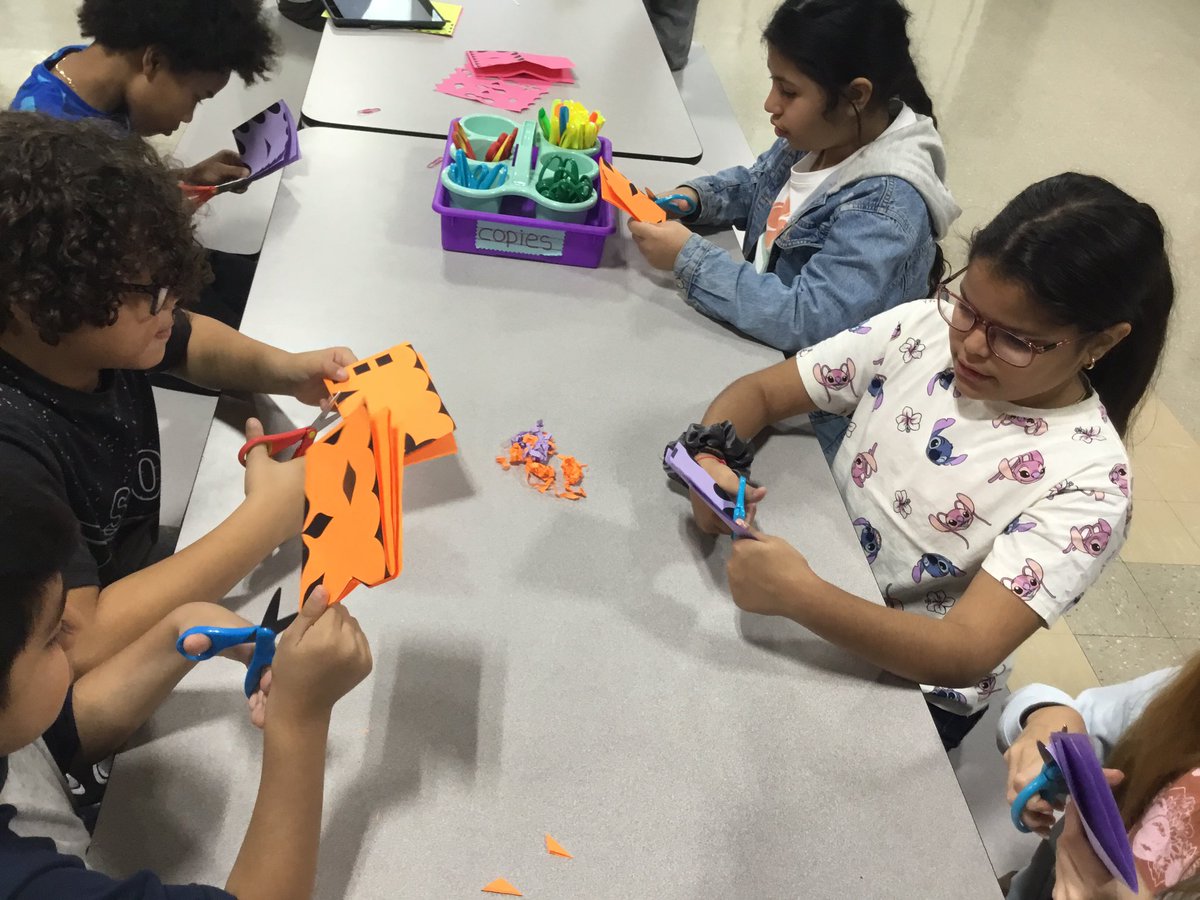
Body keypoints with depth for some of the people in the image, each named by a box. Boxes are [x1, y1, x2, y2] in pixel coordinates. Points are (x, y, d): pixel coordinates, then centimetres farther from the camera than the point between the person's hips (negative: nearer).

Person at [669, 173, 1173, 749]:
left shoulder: (1089, 481, -20)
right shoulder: (924, 328, -7)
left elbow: (967, 654, -29)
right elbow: (761, 391, -4)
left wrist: (800, 596, -43)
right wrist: (711, 458, -27)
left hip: (910, 691, -3)